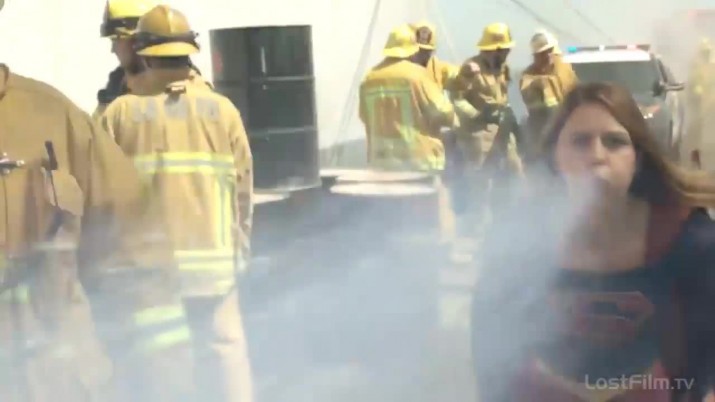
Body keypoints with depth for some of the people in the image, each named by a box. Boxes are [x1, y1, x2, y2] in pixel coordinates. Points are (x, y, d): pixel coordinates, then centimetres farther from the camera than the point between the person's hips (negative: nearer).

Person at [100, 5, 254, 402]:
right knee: (223, 348, 12)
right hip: (211, 258, 1)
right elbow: (243, 186, 0)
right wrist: (240, 245, 14)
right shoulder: (221, 109, -2)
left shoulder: (120, 112, -5)